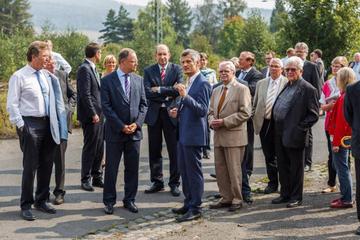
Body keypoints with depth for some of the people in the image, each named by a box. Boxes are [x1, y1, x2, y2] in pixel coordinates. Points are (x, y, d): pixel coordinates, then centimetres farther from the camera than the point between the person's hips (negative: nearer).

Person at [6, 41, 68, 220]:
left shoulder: (47, 76, 10)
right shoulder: (19, 76, -7)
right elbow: (12, 104, -7)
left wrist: (59, 123, 10)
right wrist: (20, 125, -13)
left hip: (48, 124, 6)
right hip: (30, 124, -6)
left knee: (46, 165, 12)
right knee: (30, 166, -2)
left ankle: (41, 201, 27)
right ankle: (26, 206, 9)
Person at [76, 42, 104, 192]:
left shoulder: (92, 68, 17)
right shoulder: (84, 69, -13)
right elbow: (85, 94, -18)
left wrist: (100, 113, 14)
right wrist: (93, 114, -19)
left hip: (98, 115, 9)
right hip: (90, 116, -9)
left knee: (99, 148, 12)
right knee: (90, 148, -3)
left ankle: (97, 178, 20)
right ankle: (86, 180, 6)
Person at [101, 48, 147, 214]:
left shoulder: (138, 80, 8)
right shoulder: (108, 81, -5)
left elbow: (143, 104, 8)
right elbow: (106, 107, -9)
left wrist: (137, 123, -7)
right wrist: (121, 126, -13)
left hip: (134, 131, 4)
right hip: (115, 132, -3)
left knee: (133, 168, 8)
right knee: (111, 168, 4)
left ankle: (129, 200, 20)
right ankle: (109, 201, 15)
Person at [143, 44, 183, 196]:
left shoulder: (176, 69, 2)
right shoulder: (148, 71, 4)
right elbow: (147, 92, -9)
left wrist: (159, 90, -13)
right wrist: (168, 94, -13)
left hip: (171, 114, -2)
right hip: (154, 114, 2)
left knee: (174, 151, 3)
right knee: (154, 151, 9)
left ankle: (174, 183, 12)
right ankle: (157, 182, 20)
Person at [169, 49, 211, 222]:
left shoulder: (203, 84, -15)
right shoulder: (189, 82, 15)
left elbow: (202, 110, -24)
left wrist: (185, 96, -33)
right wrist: (178, 111, 8)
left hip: (193, 135, -10)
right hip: (183, 133, 10)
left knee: (194, 171, -3)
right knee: (184, 170, 17)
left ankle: (195, 208, 5)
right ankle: (188, 203, 28)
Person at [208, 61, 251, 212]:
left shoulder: (242, 89, -5)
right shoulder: (216, 91, 18)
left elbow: (245, 113, -13)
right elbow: (211, 111, 22)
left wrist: (224, 122, -16)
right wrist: (212, 121, -2)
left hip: (234, 136, -7)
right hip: (218, 136, 7)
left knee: (234, 170, -2)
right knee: (220, 170, 9)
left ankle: (237, 199, 9)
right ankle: (226, 198, 19)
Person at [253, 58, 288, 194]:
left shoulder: (288, 83, -5)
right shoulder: (261, 83, 10)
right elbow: (255, 105, 15)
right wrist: (255, 120, 8)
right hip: (264, 124, 4)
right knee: (268, 156, 11)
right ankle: (272, 183, 23)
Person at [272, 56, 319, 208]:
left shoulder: (308, 89, -10)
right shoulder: (286, 86, 14)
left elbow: (314, 115, -12)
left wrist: (300, 128, -17)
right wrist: (275, 124, 12)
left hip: (294, 135, -8)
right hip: (280, 133, 8)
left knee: (296, 167, 4)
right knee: (282, 166, 15)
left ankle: (296, 197, 14)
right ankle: (285, 194, 27)